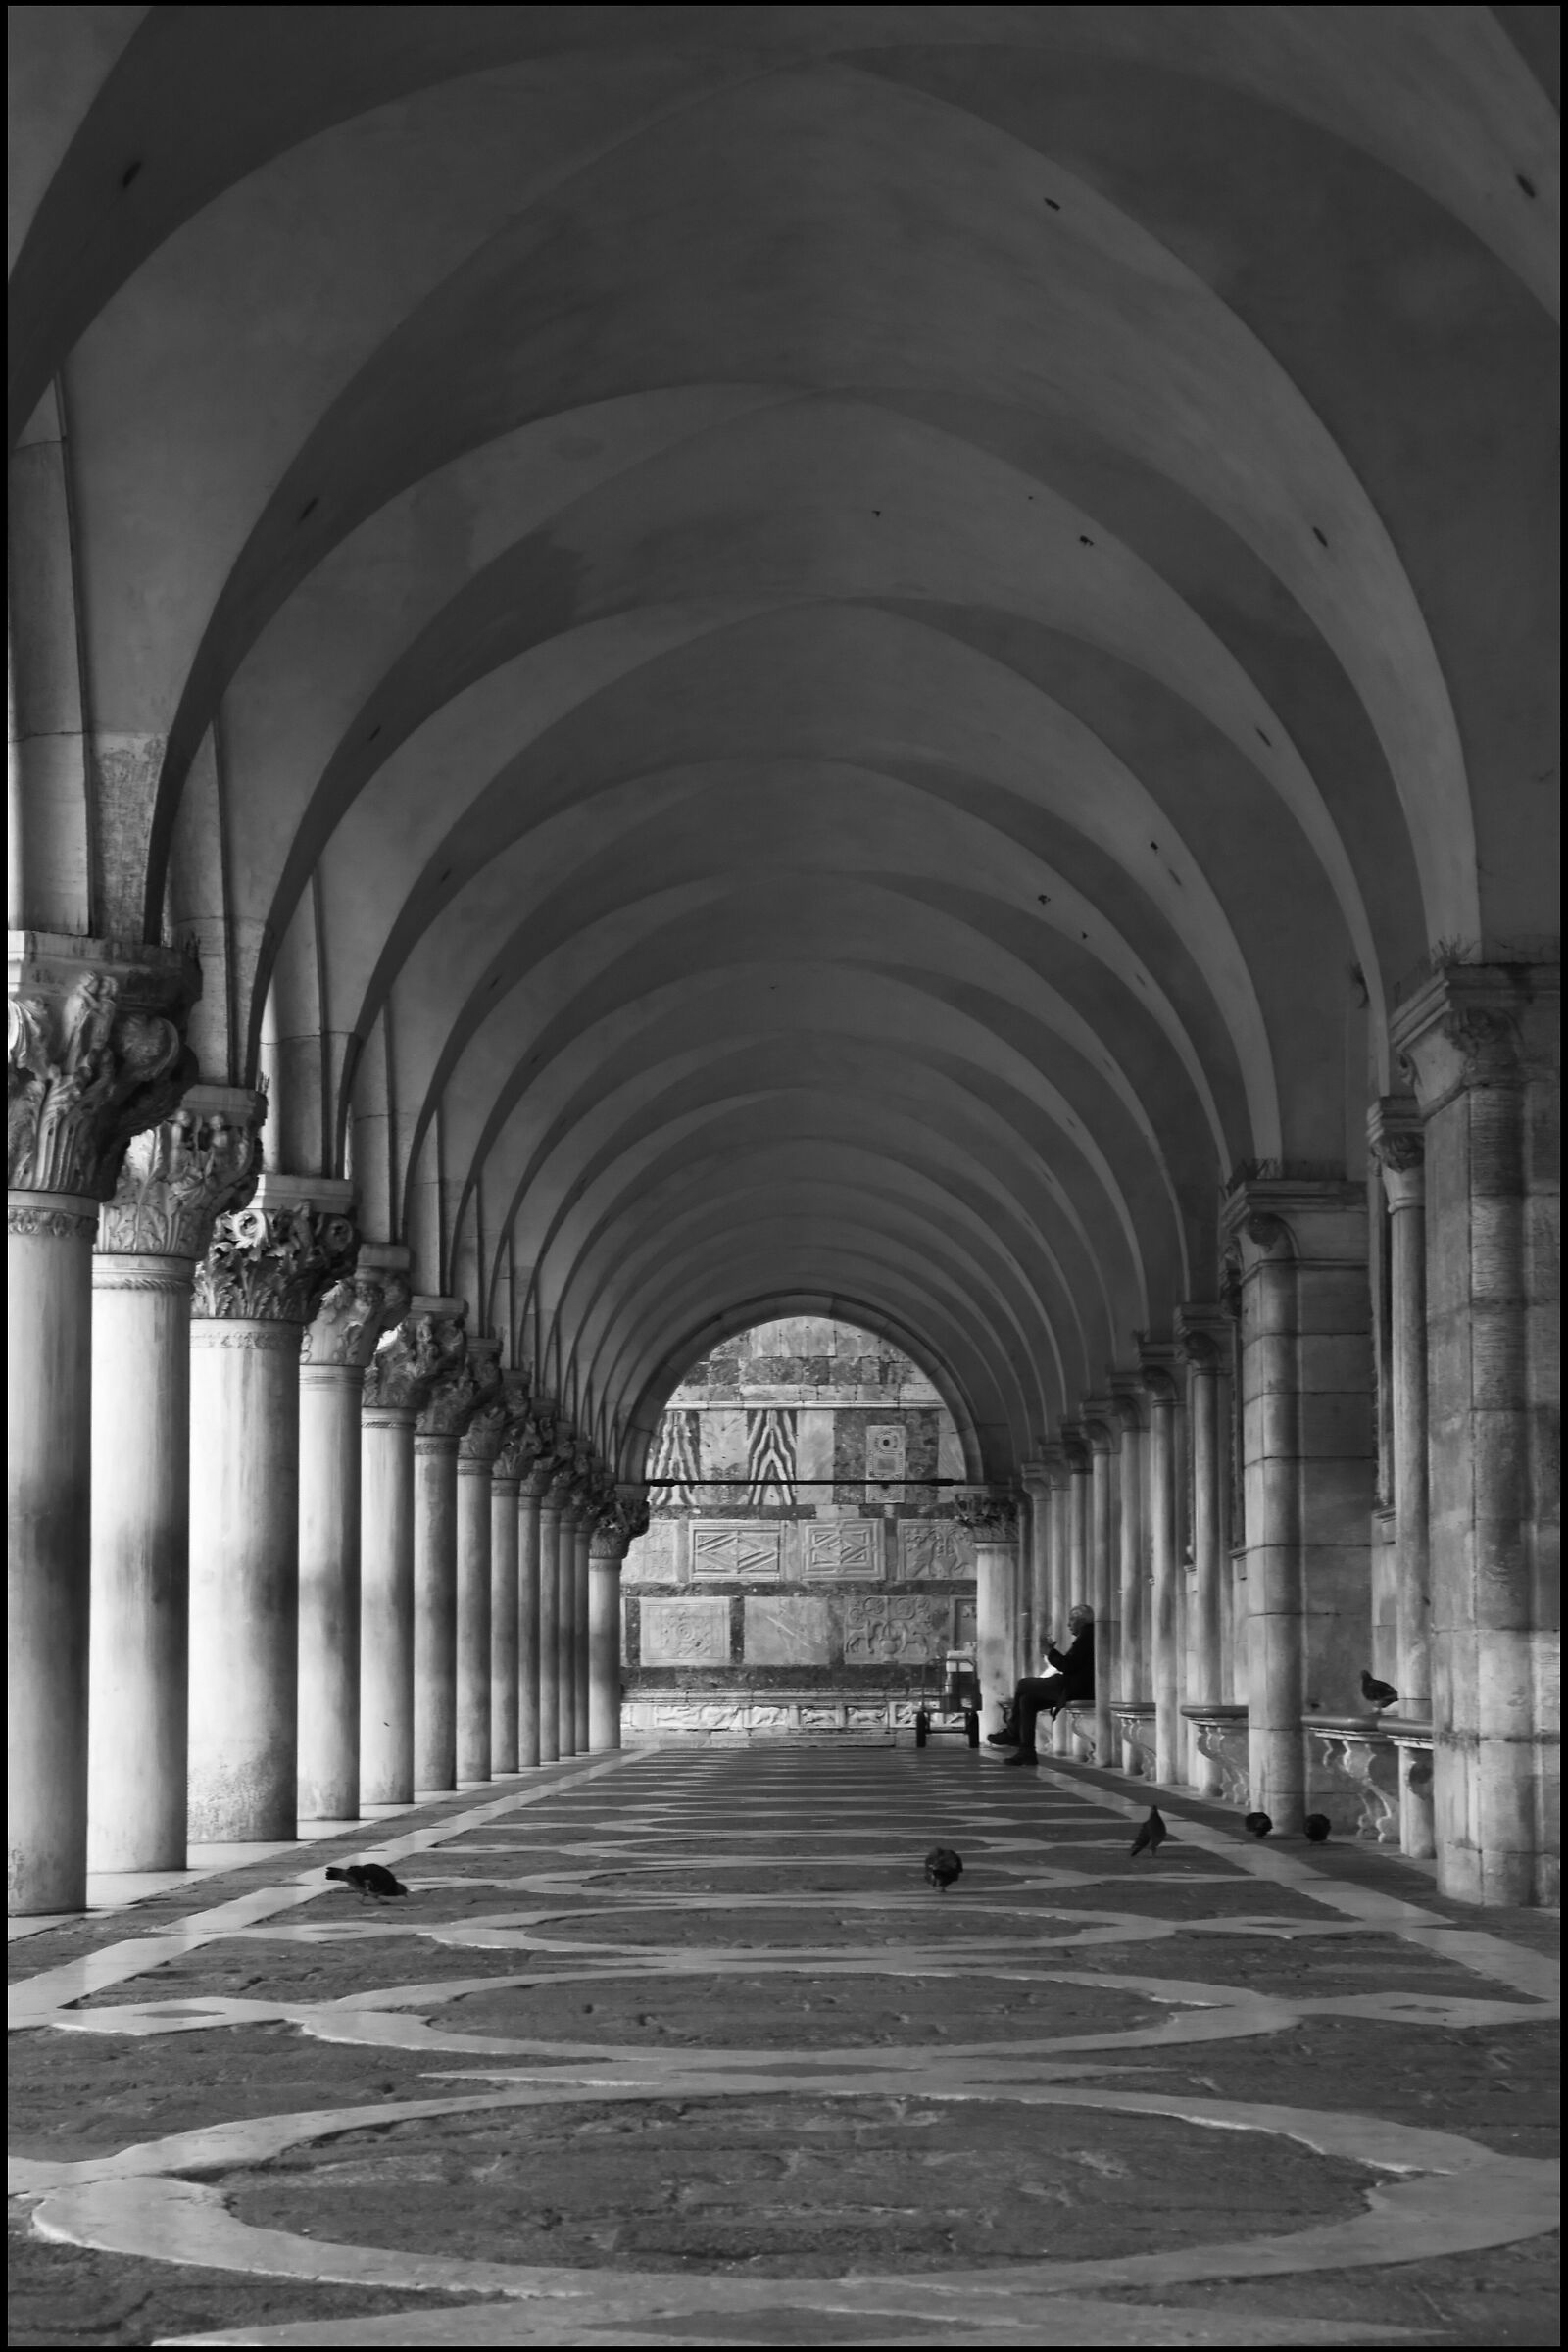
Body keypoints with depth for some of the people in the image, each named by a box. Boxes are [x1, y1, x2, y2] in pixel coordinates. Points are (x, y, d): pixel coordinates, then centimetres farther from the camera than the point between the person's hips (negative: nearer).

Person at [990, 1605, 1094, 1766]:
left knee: (1024, 1684, -5)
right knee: (1027, 1699, 8)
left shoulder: (1086, 1636, -13)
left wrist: (1050, 1652, -7)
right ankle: (1026, 1752, 2)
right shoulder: (1087, 1635, 20)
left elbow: (1068, 1666, -19)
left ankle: (1012, 1734, 8)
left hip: (1075, 1690, -10)